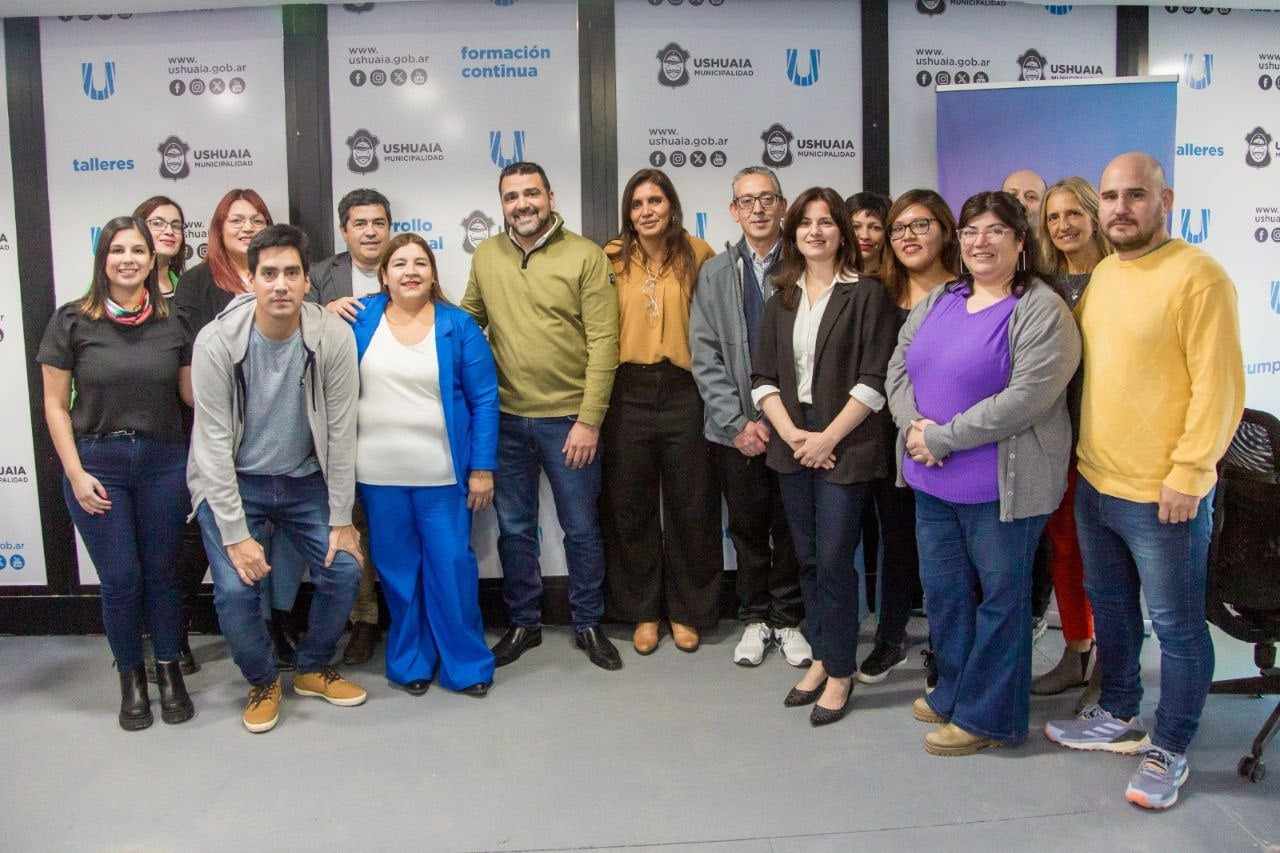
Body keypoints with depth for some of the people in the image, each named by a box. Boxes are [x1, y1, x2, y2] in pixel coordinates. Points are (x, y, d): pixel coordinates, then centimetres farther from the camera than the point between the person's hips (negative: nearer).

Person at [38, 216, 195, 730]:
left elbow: (191, 392, 7)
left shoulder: (172, 321, 1)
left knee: (161, 572, 10)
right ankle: (131, 678, 24)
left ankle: (169, 670, 27)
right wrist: (75, 473, -7)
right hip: (97, 462, -1)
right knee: (120, 579, 4)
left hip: (163, 461, 2)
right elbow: (55, 405, -1)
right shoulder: (72, 321, -4)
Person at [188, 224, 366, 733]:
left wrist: (341, 519, -8)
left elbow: (341, 432, -11)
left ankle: (313, 670, 22)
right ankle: (262, 682, 15)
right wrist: (235, 535, -19)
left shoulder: (333, 337, -17)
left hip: (304, 479, 2)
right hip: (232, 481, -2)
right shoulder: (217, 341, -21)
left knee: (343, 569, -5)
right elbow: (214, 442, -18)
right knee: (236, 588, -14)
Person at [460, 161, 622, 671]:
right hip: (505, 418, 3)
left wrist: (589, 420, -13)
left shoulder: (585, 255, -7)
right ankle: (524, 623, 31)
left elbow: (603, 342, -10)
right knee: (514, 529, 14)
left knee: (581, 529, 10)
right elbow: (467, 321, 14)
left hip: (569, 419, -3)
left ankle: (588, 625, 27)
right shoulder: (485, 256, 4)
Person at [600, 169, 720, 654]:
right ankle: (643, 611, 26)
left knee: (690, 507, 9)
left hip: (683, 391, -1)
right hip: (628, 394, 1)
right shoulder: (613, 259, 3)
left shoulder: (697, 254, -1)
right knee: (631, 507, 10)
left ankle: (686, 611, 26)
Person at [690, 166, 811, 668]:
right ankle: (755, 618, 27)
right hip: (735, 429, 2)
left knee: (790, 528, 8)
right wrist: (737, 422, -8)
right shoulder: (715, 274, 6)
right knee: (748, 529, 12)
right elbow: (705, 357, 1)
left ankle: (788, 618, 25)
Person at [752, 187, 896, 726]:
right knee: (807, 559, 11)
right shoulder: (781, 298, 12)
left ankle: (840, 672, 12)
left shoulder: (867, 294, -3)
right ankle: (821, 658, 25)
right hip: (792, 443, 5)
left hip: (846, 445, -5)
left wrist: (828, 437, -13)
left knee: (834, 560, -3)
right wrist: (792, 433, -6)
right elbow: (762, 375, 7)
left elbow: (873, 379, -9)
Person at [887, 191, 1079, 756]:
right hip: (932, 482, 7)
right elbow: (898, 369, 10)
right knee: (942, 591, 16)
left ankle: (986, 714, 21)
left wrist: (942, 437, -18)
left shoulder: (1041, 311, -12)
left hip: (1001, 489, -7)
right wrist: (915, 424, -10)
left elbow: (1025, 399, -21)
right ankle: (954, 691, 35)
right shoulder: (937, 301, 11)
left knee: (999, 597, 6)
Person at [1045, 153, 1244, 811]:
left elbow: (1219, 386, -17)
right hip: (1094, 483, 8)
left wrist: (1188, 473, -18)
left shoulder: (1197, 277, -14)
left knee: (1176, 626, 7)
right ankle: (1117, 717, 39)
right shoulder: (1100, 276, 9)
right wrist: (1080, 452, 11)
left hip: (1163, 495, -8)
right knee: (1109, 606, 21)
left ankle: (1169, 752, 23)